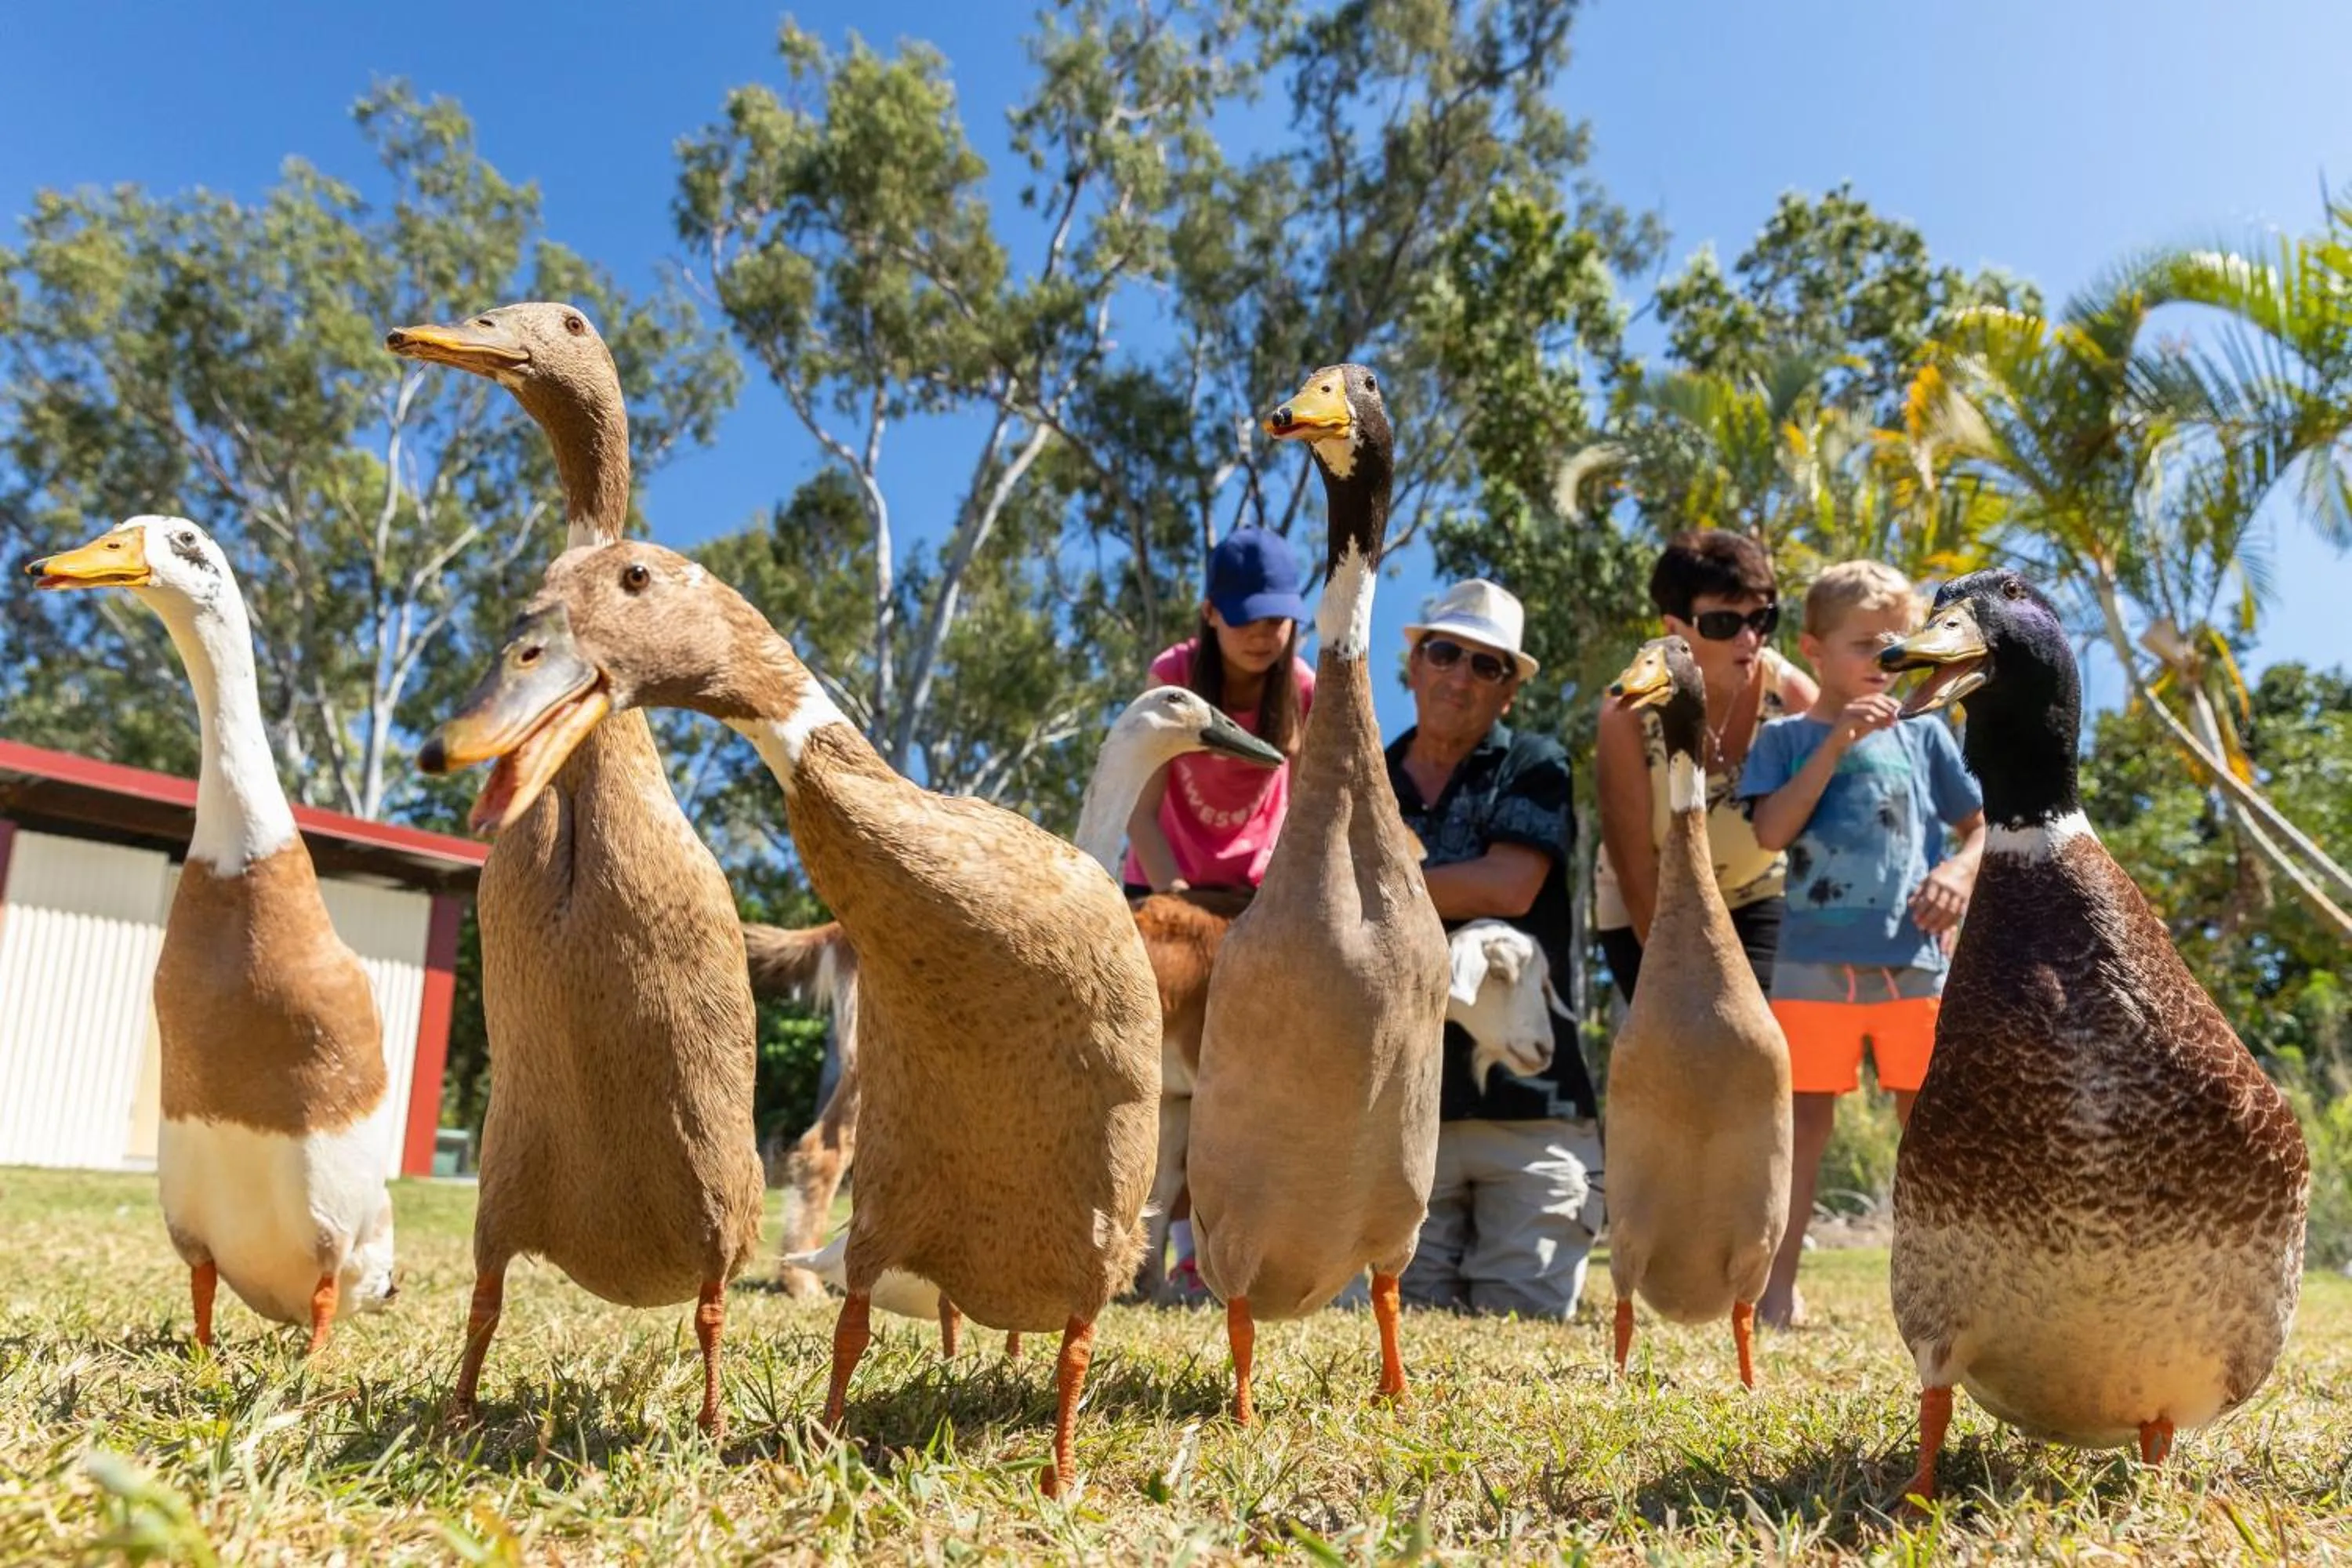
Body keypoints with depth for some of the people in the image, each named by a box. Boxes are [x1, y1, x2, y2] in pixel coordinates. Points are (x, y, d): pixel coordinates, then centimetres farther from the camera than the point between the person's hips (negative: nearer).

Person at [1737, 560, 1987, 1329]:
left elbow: (1980, 826, 18)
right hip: (1815, 959, -2)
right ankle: (1778, 1286, 6)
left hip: (1915, 957, 2)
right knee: (1805, 1116, 1)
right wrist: (1836, 742, -13)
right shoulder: (1787, 738, 6)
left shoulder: (1923, 733, 13)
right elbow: (1771, 831, -9)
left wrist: (1960, 870, -4)